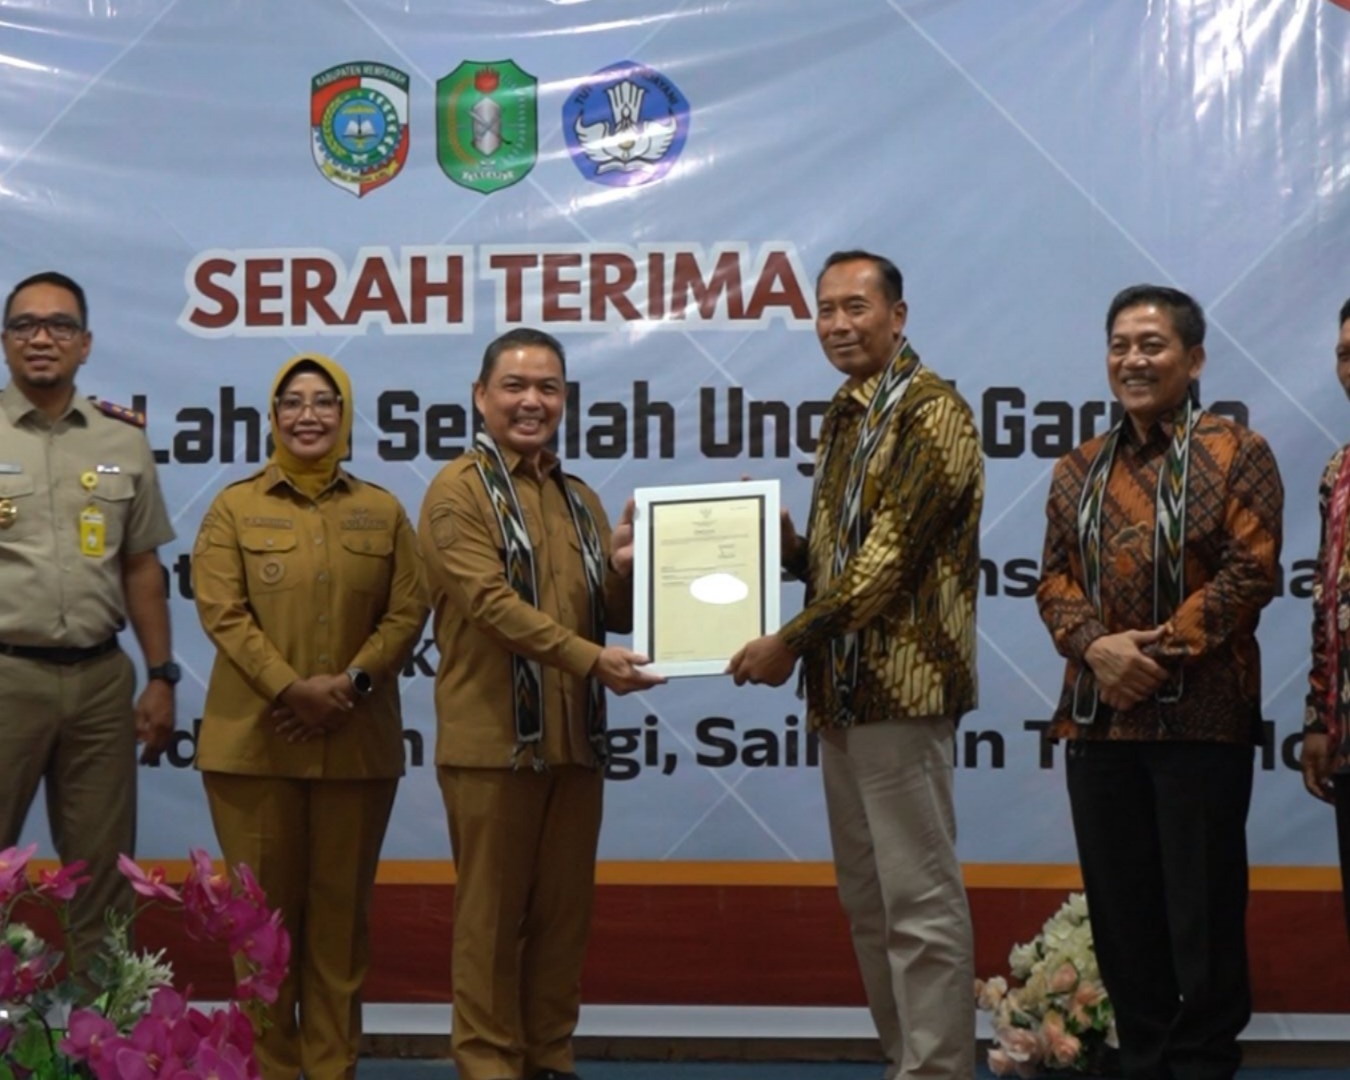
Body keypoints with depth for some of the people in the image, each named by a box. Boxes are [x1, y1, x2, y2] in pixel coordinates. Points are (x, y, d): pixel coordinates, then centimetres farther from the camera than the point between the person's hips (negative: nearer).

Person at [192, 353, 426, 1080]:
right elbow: (223, 613, -6)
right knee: (264, 906, 2)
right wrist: (290, 689, -17)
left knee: (342, 905, 5)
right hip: (255, 740, -1)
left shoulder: (382, 511, 10)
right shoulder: (235, 508, 4)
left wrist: (351, 683, -13)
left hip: (358, 742, 2)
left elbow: (408, 610, 2)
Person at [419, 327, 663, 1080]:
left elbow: (618, 614, 18)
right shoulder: (459, 490, -5)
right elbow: (490, 600, -18)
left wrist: (626, 568, -5)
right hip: (494, 736, -6)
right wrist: (589, 657, -26)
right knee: (493, 910, 0)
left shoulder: (581, 500, 17)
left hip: (574, 735, 6)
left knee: (565, 906, 10)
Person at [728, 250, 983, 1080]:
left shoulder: (930, 411, -10)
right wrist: (780, 541, 3)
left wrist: (793, 641, -16)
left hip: (902, 685, -9)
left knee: (920, 897, -6)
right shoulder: (845, 418, 17)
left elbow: (891, 553, -17)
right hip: (842, 688, 9)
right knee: (867, 895, 13)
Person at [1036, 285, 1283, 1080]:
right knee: (1119, 900, 9)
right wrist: (1095, 644, -12)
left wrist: (1162, 649, -16)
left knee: (1202, 902, 0)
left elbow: (1251, 571, -10)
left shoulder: (1237, 453, -1)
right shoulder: (1079, 470, 14)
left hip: (1201, 714, -5)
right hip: (1099, 715, 5)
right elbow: (1056, 576, 8)